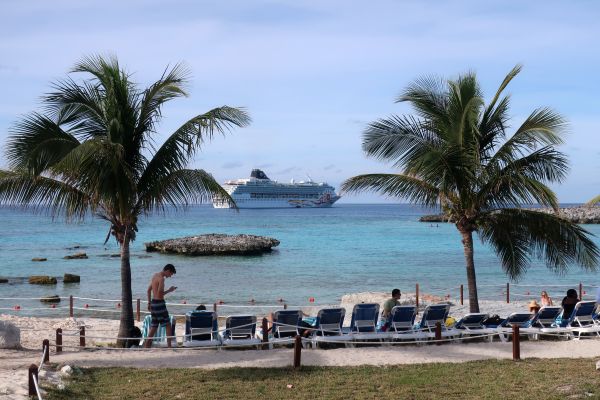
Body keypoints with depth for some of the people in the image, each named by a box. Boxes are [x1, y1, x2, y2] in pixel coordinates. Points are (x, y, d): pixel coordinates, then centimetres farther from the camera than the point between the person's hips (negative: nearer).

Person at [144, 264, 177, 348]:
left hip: (153, 302, 9)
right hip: (159, 303, -9)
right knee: (168, 324, 0)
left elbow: (149, 290, 20)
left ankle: (146, 345, 14)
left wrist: (149, 303, 24)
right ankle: (169, 345, -1)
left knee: (154, 326, 14)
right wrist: (169, 290, -12)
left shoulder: (155, 275, 12)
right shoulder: (161, 278, -16)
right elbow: (159, 294, -24)